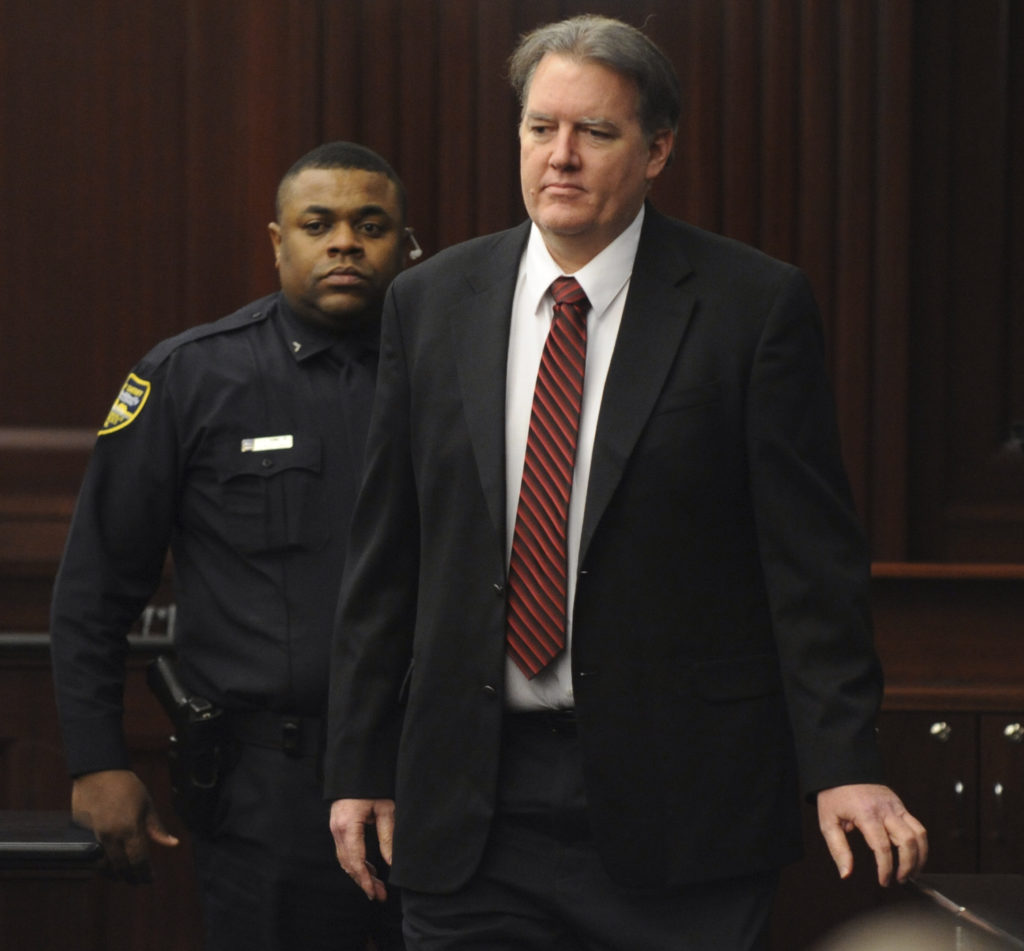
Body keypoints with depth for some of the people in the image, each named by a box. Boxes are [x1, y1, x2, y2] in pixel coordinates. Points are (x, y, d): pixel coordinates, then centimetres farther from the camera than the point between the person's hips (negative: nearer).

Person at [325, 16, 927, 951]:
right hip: (473, 808, 3)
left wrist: (845, 766, -13)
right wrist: (360, 764, 7)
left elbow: (812, 553, -5)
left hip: (680, 799, -3)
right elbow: (385, 555, 10)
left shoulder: (753, 305, -3)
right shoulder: (431, 302, 7)